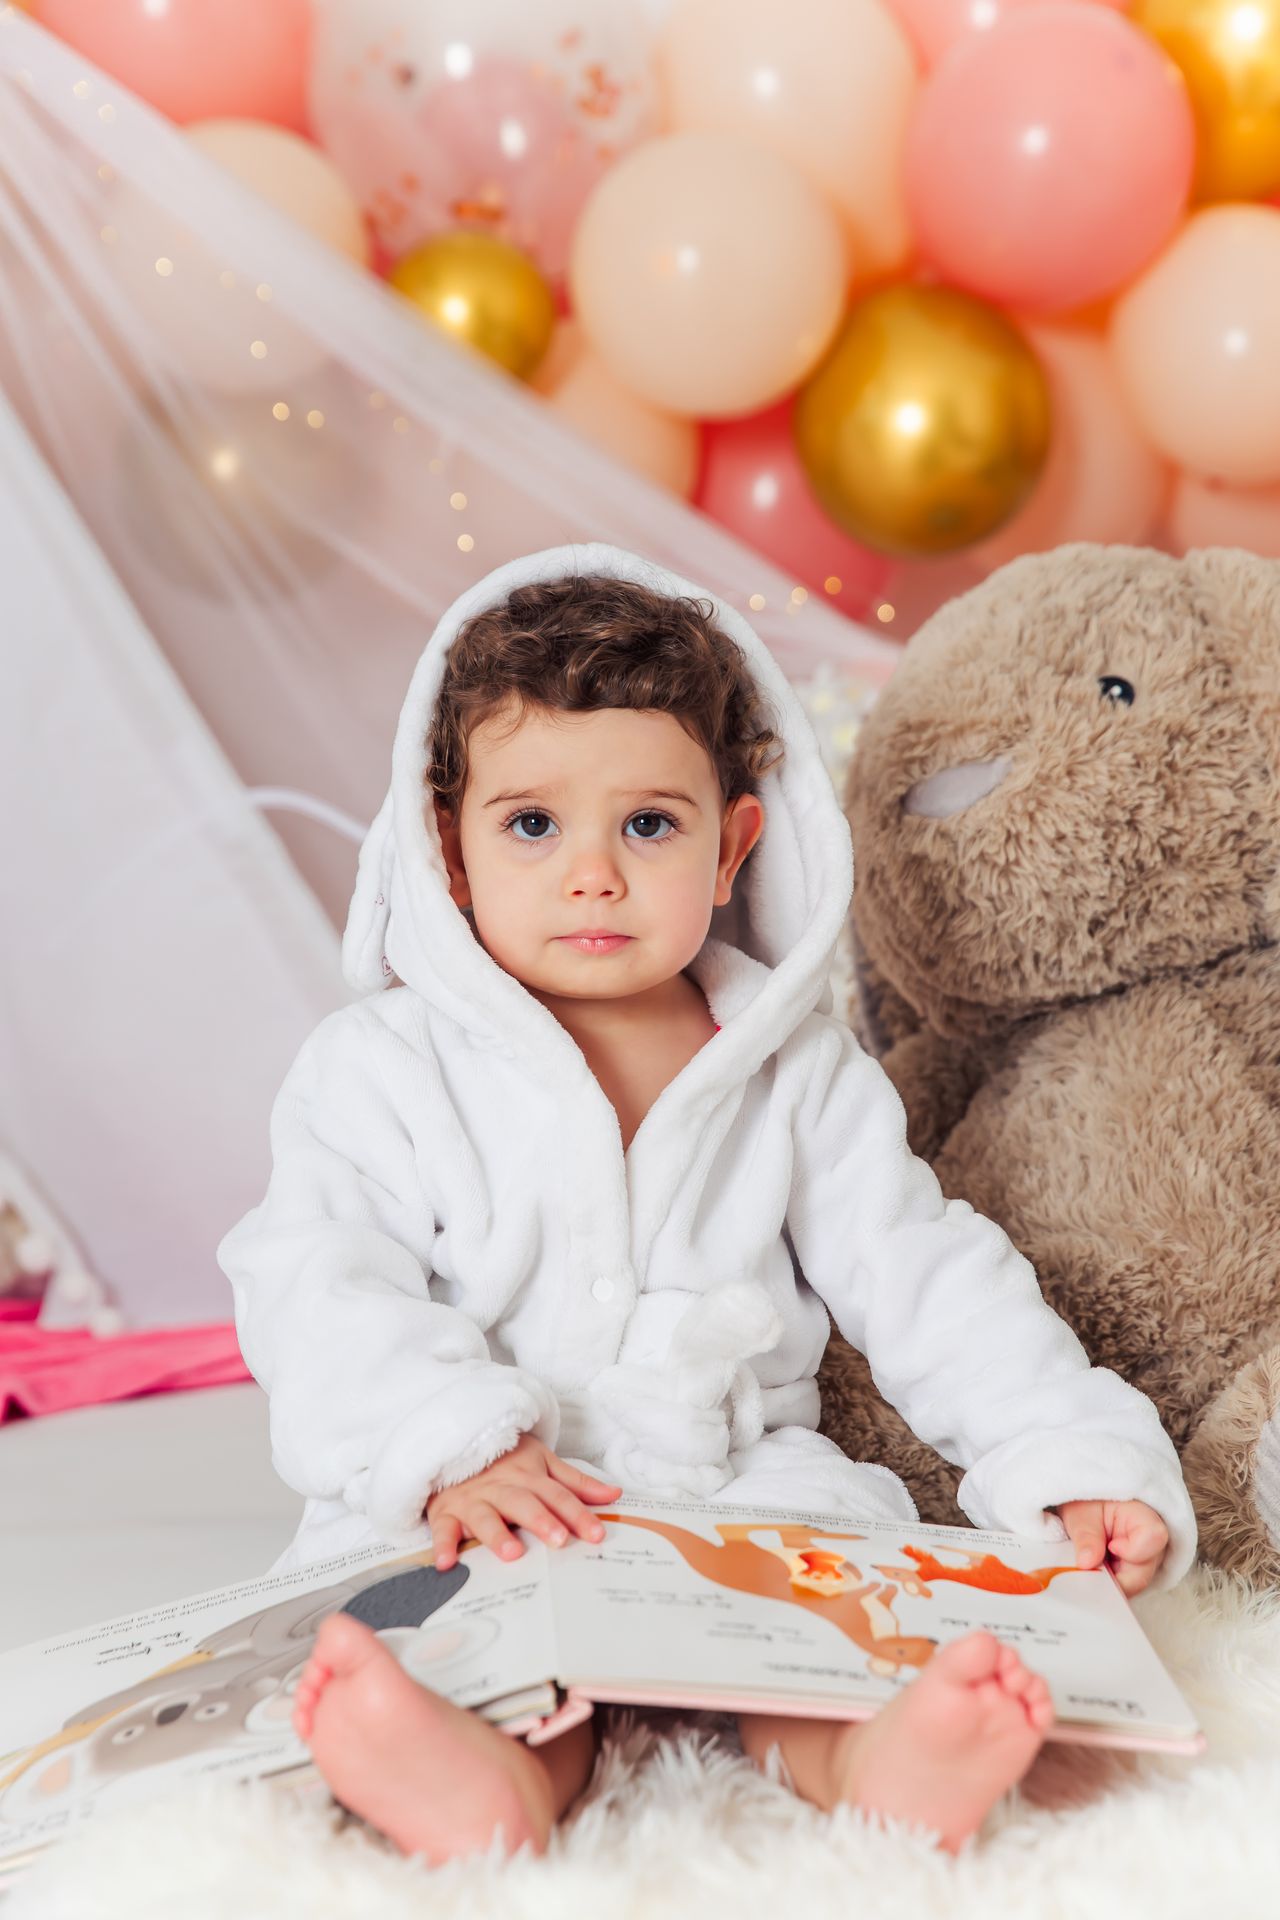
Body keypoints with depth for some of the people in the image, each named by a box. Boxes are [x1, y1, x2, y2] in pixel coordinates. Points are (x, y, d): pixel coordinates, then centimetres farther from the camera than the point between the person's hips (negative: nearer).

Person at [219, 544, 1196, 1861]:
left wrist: (1075, 1459, -5)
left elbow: (927, 1281, 6)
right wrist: (449, 1446, -24)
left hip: (745, 1476, 2)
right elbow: (320, 1293, -7)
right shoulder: (384, 1068, 1)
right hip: (479, 1508, -1)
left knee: (839, 1515, -27)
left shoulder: (802, 1074, 7)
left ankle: (867, 1764, -51)